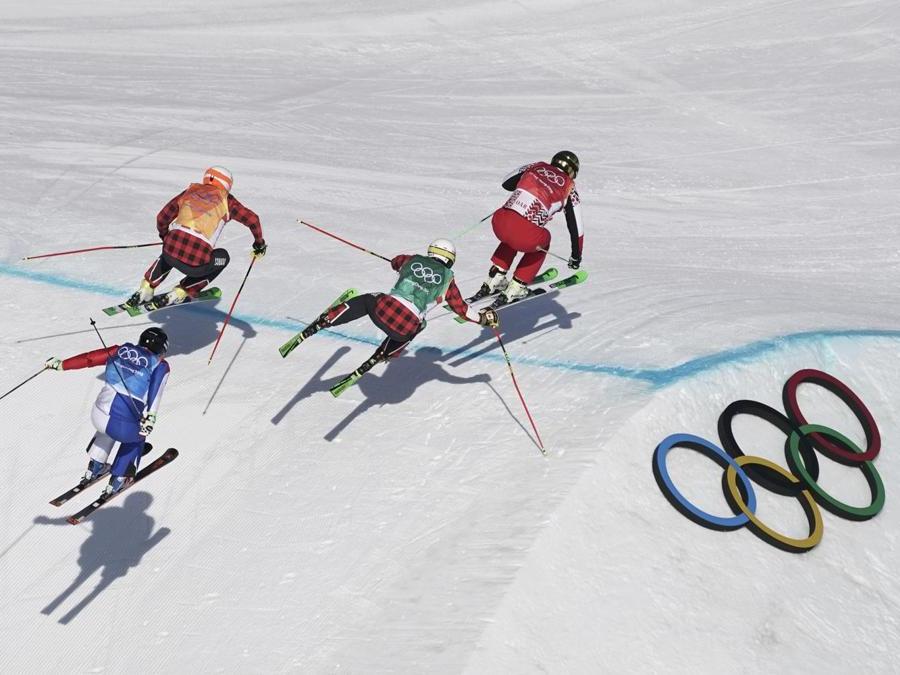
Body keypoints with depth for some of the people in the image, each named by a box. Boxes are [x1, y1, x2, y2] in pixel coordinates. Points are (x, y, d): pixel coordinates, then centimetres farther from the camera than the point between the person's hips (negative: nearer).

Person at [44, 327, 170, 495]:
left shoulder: (122, 349, 13)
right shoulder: (160, 365, 3)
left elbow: (89, 357, 12)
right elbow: (155, 390, -15)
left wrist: (61, 364, 22)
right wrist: (150, 417, -25)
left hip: (98, 417, 4)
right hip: (124, 428, -4)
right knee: (136, 436, 34)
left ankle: (95, 467, 45)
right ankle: (118, 480, 32)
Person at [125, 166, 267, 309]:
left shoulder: (189, 191, 21)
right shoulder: (225, 199, 14)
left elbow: (162, 218, 22)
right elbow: (252, 219, 7)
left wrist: (164, 236, 42)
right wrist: (259, 243, 23)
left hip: (172, 249, 5)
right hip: (196, 264, -5)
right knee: (223, 257, 29)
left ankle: (145, 290, 29)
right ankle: (179, 294, 19)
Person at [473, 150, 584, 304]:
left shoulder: (537, 166, 21)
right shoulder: (569, 189, 15)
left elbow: (506, 183, 31)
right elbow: (576, 228, 18)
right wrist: (576, 257, 31)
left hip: (499, 222, 3)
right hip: (527, 238, -3)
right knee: (542, 240, 32)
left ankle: (494, 280, 34)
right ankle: (515, 289, 27)